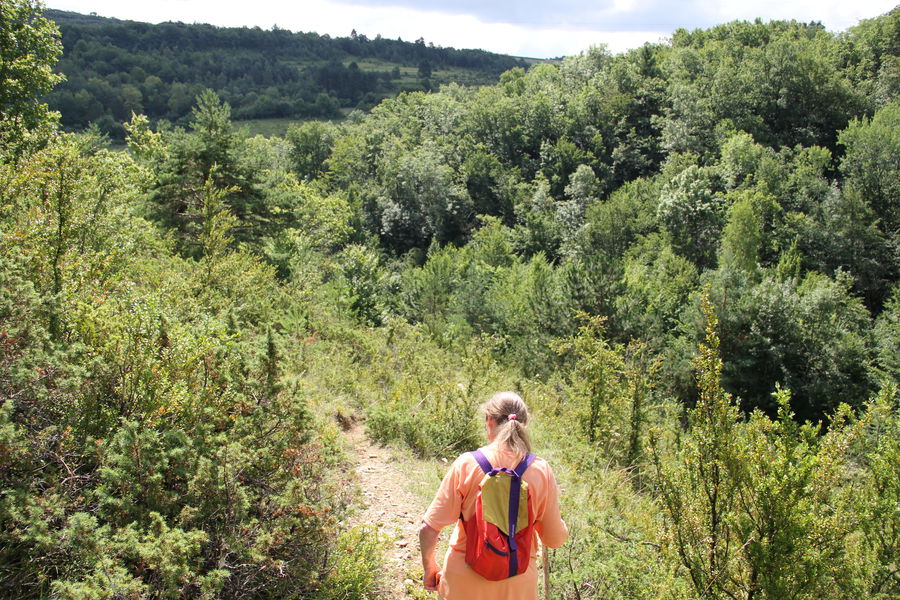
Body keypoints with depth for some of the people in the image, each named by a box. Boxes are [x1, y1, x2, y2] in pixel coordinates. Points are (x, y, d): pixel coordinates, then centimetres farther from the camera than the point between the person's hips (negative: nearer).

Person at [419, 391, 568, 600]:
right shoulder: (541, 471, -11)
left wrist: (429, 567, 5)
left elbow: (428, 529, -12)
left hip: (465, 583, -1)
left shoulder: (466, 464, -14)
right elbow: (555, 539, -3)